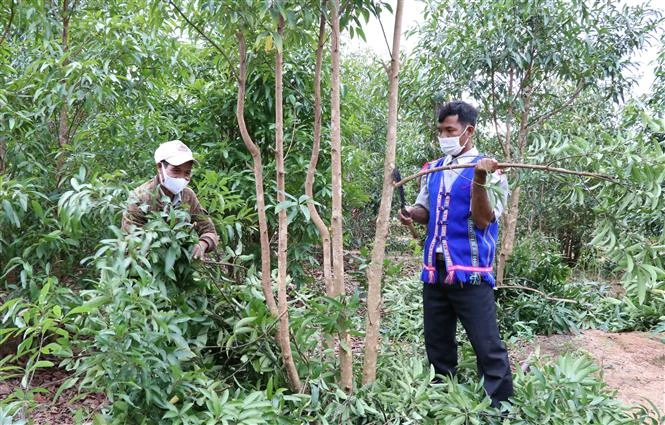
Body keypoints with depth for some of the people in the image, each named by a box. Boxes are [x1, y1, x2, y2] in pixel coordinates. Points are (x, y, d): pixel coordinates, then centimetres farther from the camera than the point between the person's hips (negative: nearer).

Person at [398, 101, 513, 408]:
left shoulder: (488, 171, -6)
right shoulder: (433, 170, 11)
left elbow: (482, 220, -16)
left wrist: (479, 179, -29)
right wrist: (412, 214, -4)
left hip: (469, 273, -6)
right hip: (434, 270, 6)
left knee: (488, 348, -3)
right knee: (437, 345, 17)